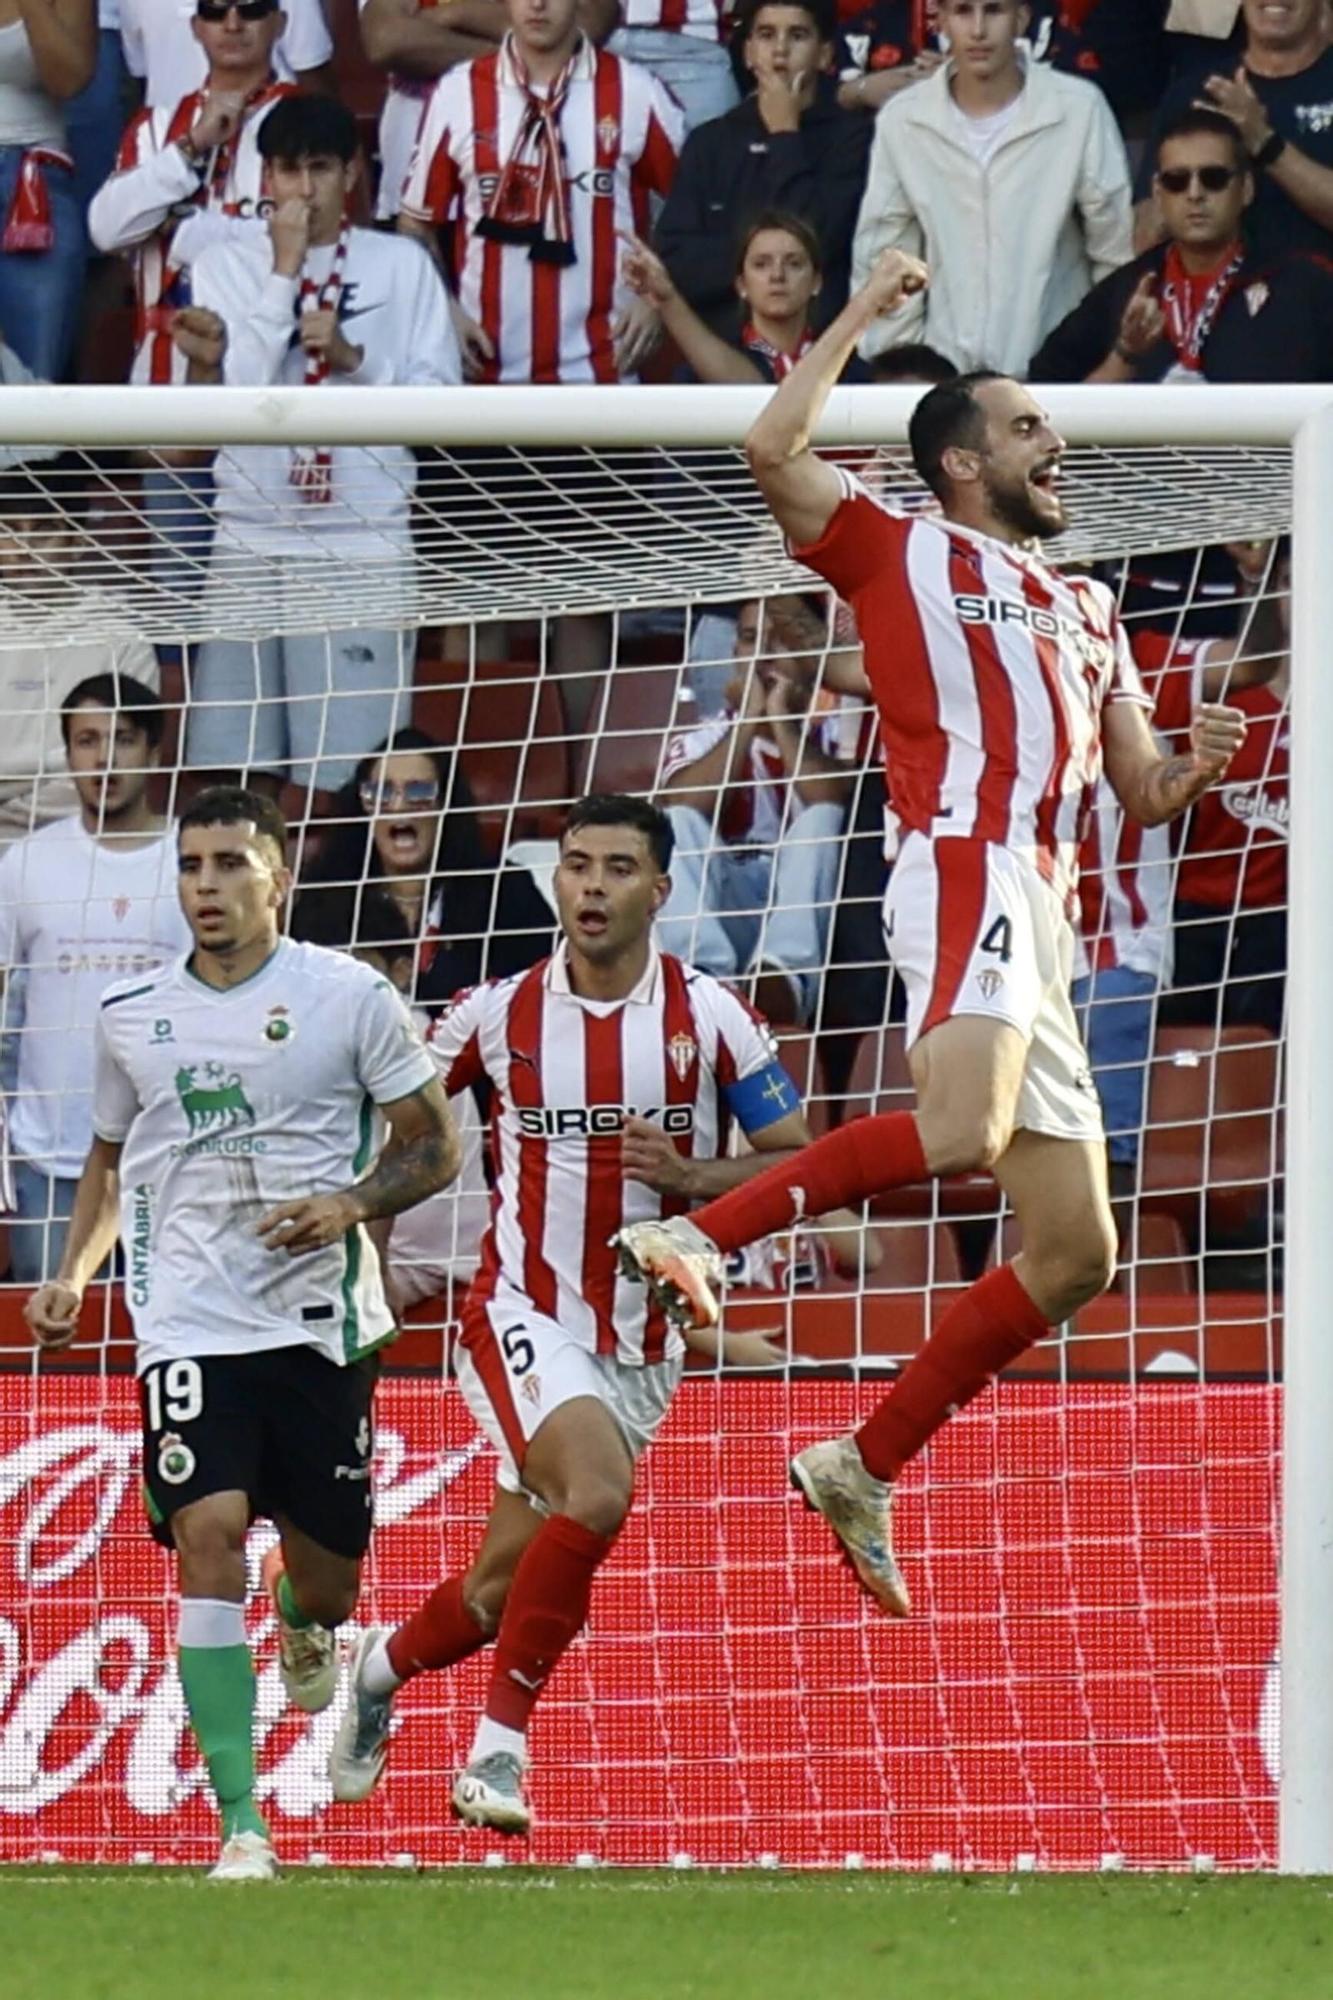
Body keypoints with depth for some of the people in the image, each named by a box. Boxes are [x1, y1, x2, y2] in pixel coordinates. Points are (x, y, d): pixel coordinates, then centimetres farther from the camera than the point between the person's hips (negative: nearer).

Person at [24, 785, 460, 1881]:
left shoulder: (349, 997, -2)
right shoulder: (132, 1014, 8)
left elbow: (434, 1145, 3)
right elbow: (110, 1157, 23)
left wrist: (352, 1204, -16)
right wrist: (74, 1274, 8)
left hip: (322, 1324, -1)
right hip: (191, 1326, 1)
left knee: (323, 1576, 5)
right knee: (209, 1536, -18)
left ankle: (307, 1626, 48)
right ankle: (240, 1824, -18)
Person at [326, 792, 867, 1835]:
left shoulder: (709, 1017, -4)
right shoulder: (497, 1013, -3)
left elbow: (799, 1162, -2)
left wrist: (694, 1174, -18)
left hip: (643, 1343, 2)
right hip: (524, 1312, -2)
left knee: (503, 1587, 5)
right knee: (598, 1493, -29)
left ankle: (384, 1666, 36)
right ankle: (500, 1744, -17)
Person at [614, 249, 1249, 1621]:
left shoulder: (1088, 612, 29)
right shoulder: (907, 554, 9)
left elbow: (1139, 796, 29)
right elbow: (773, 449, -7)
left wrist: (1193, 764, 6)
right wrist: (864, 312, 1)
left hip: (1042, 922, 8)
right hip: (968, 871, -8)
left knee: (1074, 1253, 4)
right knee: (961, 1135, -35)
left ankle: (864, 1466, 8)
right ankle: (698, 1235, -31)